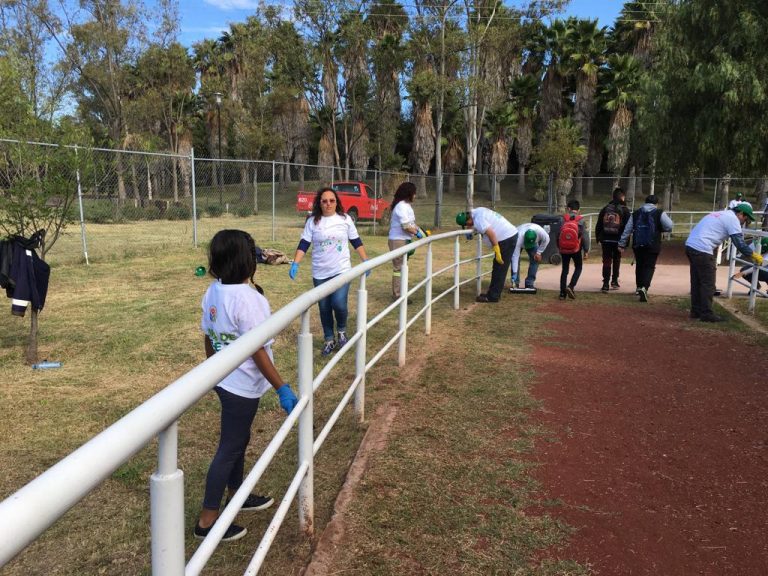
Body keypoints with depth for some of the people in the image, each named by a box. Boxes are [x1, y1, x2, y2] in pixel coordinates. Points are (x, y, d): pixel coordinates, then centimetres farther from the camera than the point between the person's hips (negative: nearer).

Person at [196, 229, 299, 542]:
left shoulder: (212, 292, -1)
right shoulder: (247, 298, -26)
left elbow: (208, 339, 8)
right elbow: (258, 352, -24)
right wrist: (282, 388, -17)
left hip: (223, 380, 8)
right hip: (243, 387, -8)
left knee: (238, 440, 24)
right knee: (229, 448, 4)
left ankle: (236, 495, 43)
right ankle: (207, 520, 16)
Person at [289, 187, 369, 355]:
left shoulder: (345, 219, 1)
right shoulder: (312, 221, 0)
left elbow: (356, 242, 8)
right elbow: (303, 245, -3)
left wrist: (365, 260, 3)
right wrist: (295, 264, -15)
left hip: (341, 270, -1)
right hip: (320, 273, 2)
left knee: (339, 304, -16)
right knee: (324, 308, 8)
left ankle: (341, 331, 14)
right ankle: (329, 340, 25)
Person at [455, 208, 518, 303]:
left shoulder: (478, 220, -18)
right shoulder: (478, 211, 12)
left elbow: (491, 233, -26)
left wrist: (497, 252, -24)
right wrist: (473, 228, 13)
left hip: (506, 239, -10)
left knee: (499, 269, -5)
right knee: (499, 269, 16)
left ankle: (493, 296, 1)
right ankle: (493, 293, 25)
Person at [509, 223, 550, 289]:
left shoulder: (540, 232, -42)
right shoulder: (518, 238, -47)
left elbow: (546, 240, -18)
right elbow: (515, 256, -47)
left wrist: (539, 252, -20)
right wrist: (514, 273, -50)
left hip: (534, 243, 2)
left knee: (535, 259, -13)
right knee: (516, 259, -20)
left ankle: (530, 283, -5)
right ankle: (515, 283, -11)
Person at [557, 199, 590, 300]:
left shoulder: (563, 219, -3)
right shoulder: (580, 220, -8)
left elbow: (558, 235, 1)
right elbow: (584, 236, -9)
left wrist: (559, 248, 14)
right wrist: (586, 251, -1)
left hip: (564, 249, 2)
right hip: (576, 249, -2)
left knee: (565, 270, 11)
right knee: (578, 268, 14)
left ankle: (562, 293, 10)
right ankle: (571, 286, -6)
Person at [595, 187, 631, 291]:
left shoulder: (605, 208, 5)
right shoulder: (625, 210, -4)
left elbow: (598, 225, 6)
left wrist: (598, 238, 11)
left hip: (605, 240, 2)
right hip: (618, 240, -2)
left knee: (606, 261, 4)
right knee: (616, 260, 15)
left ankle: (605, 284, -2)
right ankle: (614, 281, 19)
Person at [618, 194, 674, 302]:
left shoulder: (635, 214, 9)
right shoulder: (660, 213, -1)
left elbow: (627, 230, 8)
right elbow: (670, 226, -9)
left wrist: (622, 244, 10)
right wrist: (659, 228, 11)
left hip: (637, 245, 3)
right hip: (653, 246, -3)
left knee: (639, 265, 18)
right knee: (649, 267, -2)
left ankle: (639, 287, 31)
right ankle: (644, 287, -22)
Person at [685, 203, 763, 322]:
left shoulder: (720, 214, 24)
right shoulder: (732, 218, -4)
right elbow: (740, 243, -8)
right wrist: (753, 255, 4)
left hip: (690, 245, 9)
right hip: (702, 250, -9)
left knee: (697, 282, 16)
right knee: (708, 284, -1)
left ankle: (696, 311, 23)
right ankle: (706, 314, 3)